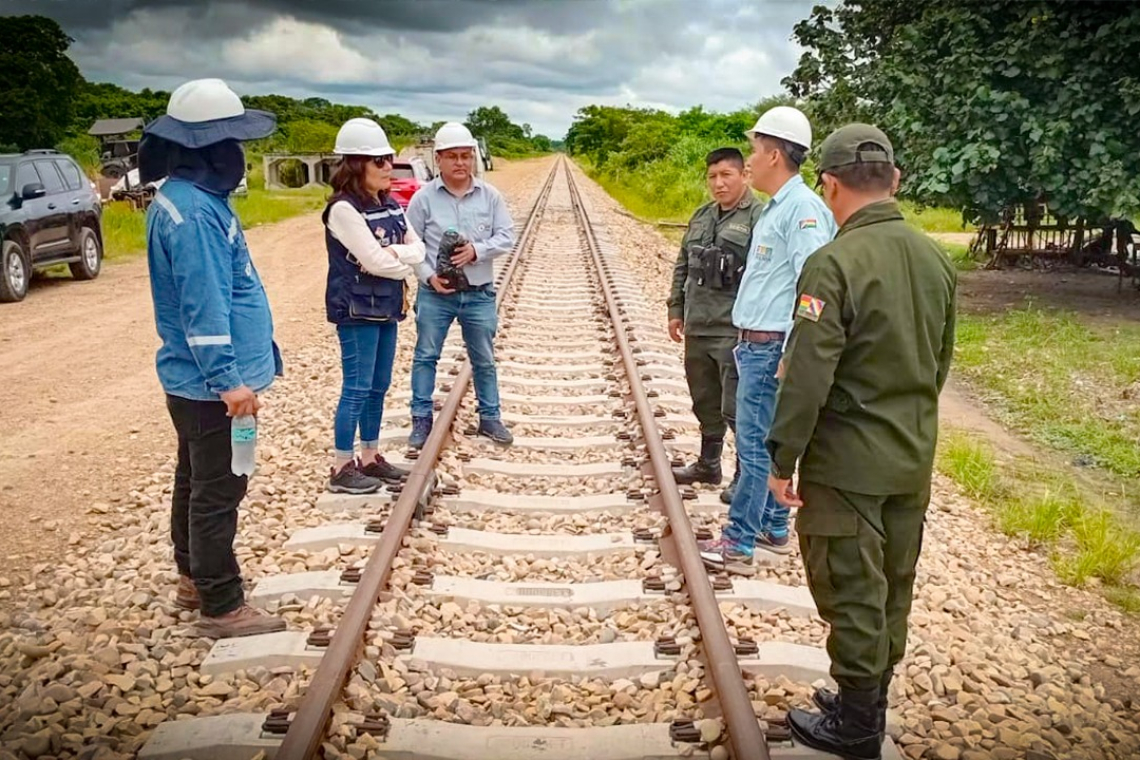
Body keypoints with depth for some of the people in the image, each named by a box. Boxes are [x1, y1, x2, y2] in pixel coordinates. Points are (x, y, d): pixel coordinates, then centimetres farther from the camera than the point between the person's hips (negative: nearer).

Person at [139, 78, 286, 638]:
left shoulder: (188, 197, 11)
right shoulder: (194, 212, -22)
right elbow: (203, 307, -26)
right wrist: (228, 380, -26)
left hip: (198, 379, 11)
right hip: (211, 383, -11)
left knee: (196, 482, 20)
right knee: (218, 492, -1)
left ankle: (194, 579, 35)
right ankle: (222, 607, 10)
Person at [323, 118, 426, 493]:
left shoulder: (391, 205, 10)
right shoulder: (344, 209, -15)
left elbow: (418, 249, 5)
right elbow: (373, 260, -20)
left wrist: (394, 253, -15)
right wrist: (404, 262, -3)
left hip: (386, 308, 8)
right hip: (356, 310, -8)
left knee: (378, 387, 13)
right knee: (357, 389, -3)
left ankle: (370, 458, 25)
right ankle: (342, 469, 8)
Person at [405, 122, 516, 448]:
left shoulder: (490, 196, 0)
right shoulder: (423, 198, -5)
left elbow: (507, 236, -2)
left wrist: (477, 250, -18)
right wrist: (428, 276, -15)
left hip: (480, 294, 1)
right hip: (435, 293, -1)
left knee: (484, 359, 11)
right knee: (425, 356, 6)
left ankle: (490, 417, 25)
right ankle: (421, 419, 18)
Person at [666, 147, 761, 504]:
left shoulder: (759, 218, -11)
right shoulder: (701, 216, 12)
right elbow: (683, 266, 19)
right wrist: (676, 310, 15)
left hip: (735, 331, -7)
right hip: (697, 328, 7)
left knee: (737, 407, -1)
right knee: (705, 402, 19)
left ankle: (745, 474, 13)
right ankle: (708, 464, 34)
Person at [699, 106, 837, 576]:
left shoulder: (801, 207, -16)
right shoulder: (775, 207, 15)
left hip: (771, 348, -10)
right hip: (756, 344, 10)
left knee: (754, 443, -6)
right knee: (767, 441, 16)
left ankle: (738, 545, 1)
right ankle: (774, 528, 27)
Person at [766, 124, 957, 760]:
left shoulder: (834, 263, -20)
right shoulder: (936, 259, 2)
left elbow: (808, 376, -21)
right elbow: (942, 360, 12)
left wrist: (783, 458, -12)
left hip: (847, 463, -7)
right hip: (914, 461, 7)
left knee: (853, 595, 7)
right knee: (893, 592, 18)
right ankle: (870, 704, 35)